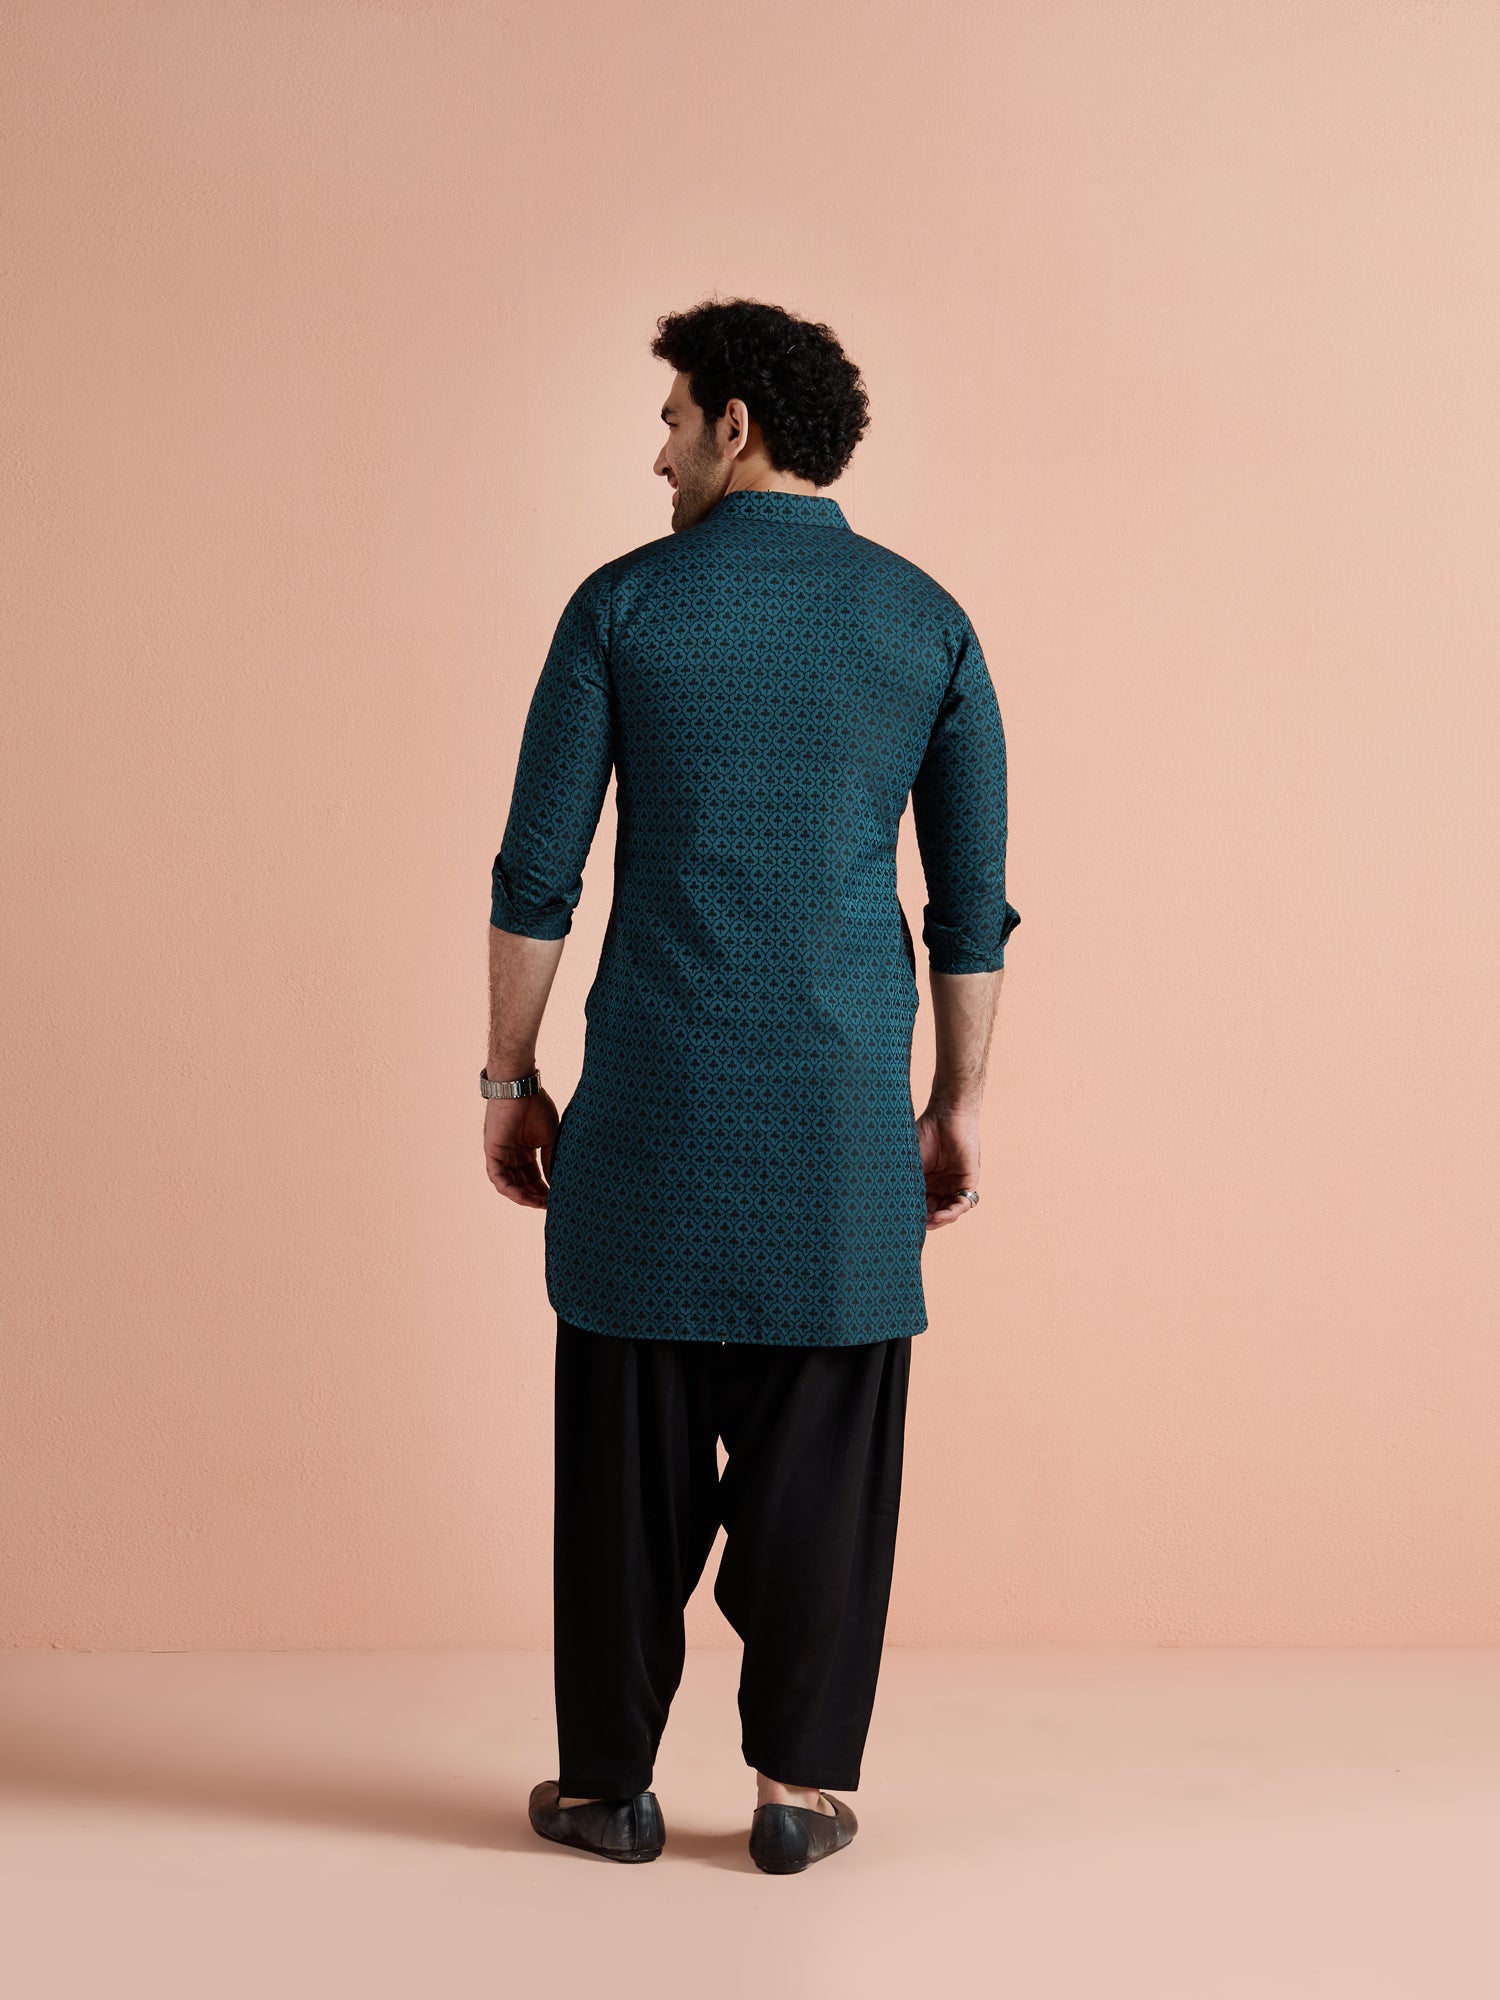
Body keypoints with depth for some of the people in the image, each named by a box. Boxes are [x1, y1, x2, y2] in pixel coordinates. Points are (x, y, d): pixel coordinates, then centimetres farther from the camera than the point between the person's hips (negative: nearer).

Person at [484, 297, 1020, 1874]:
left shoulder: (625, 604, -1)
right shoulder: (926, 621, 4)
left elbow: (537, 870, -2)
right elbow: (972, 898, 4)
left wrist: (510, 1075, 8)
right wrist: (959, 1104, 12)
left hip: (655, 1093, -1)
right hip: (844, 1103, 1)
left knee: (630, 1446, 8)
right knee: (821, 1448, 8)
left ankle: (611, 1780, 17)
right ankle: (799, 1782, 15)